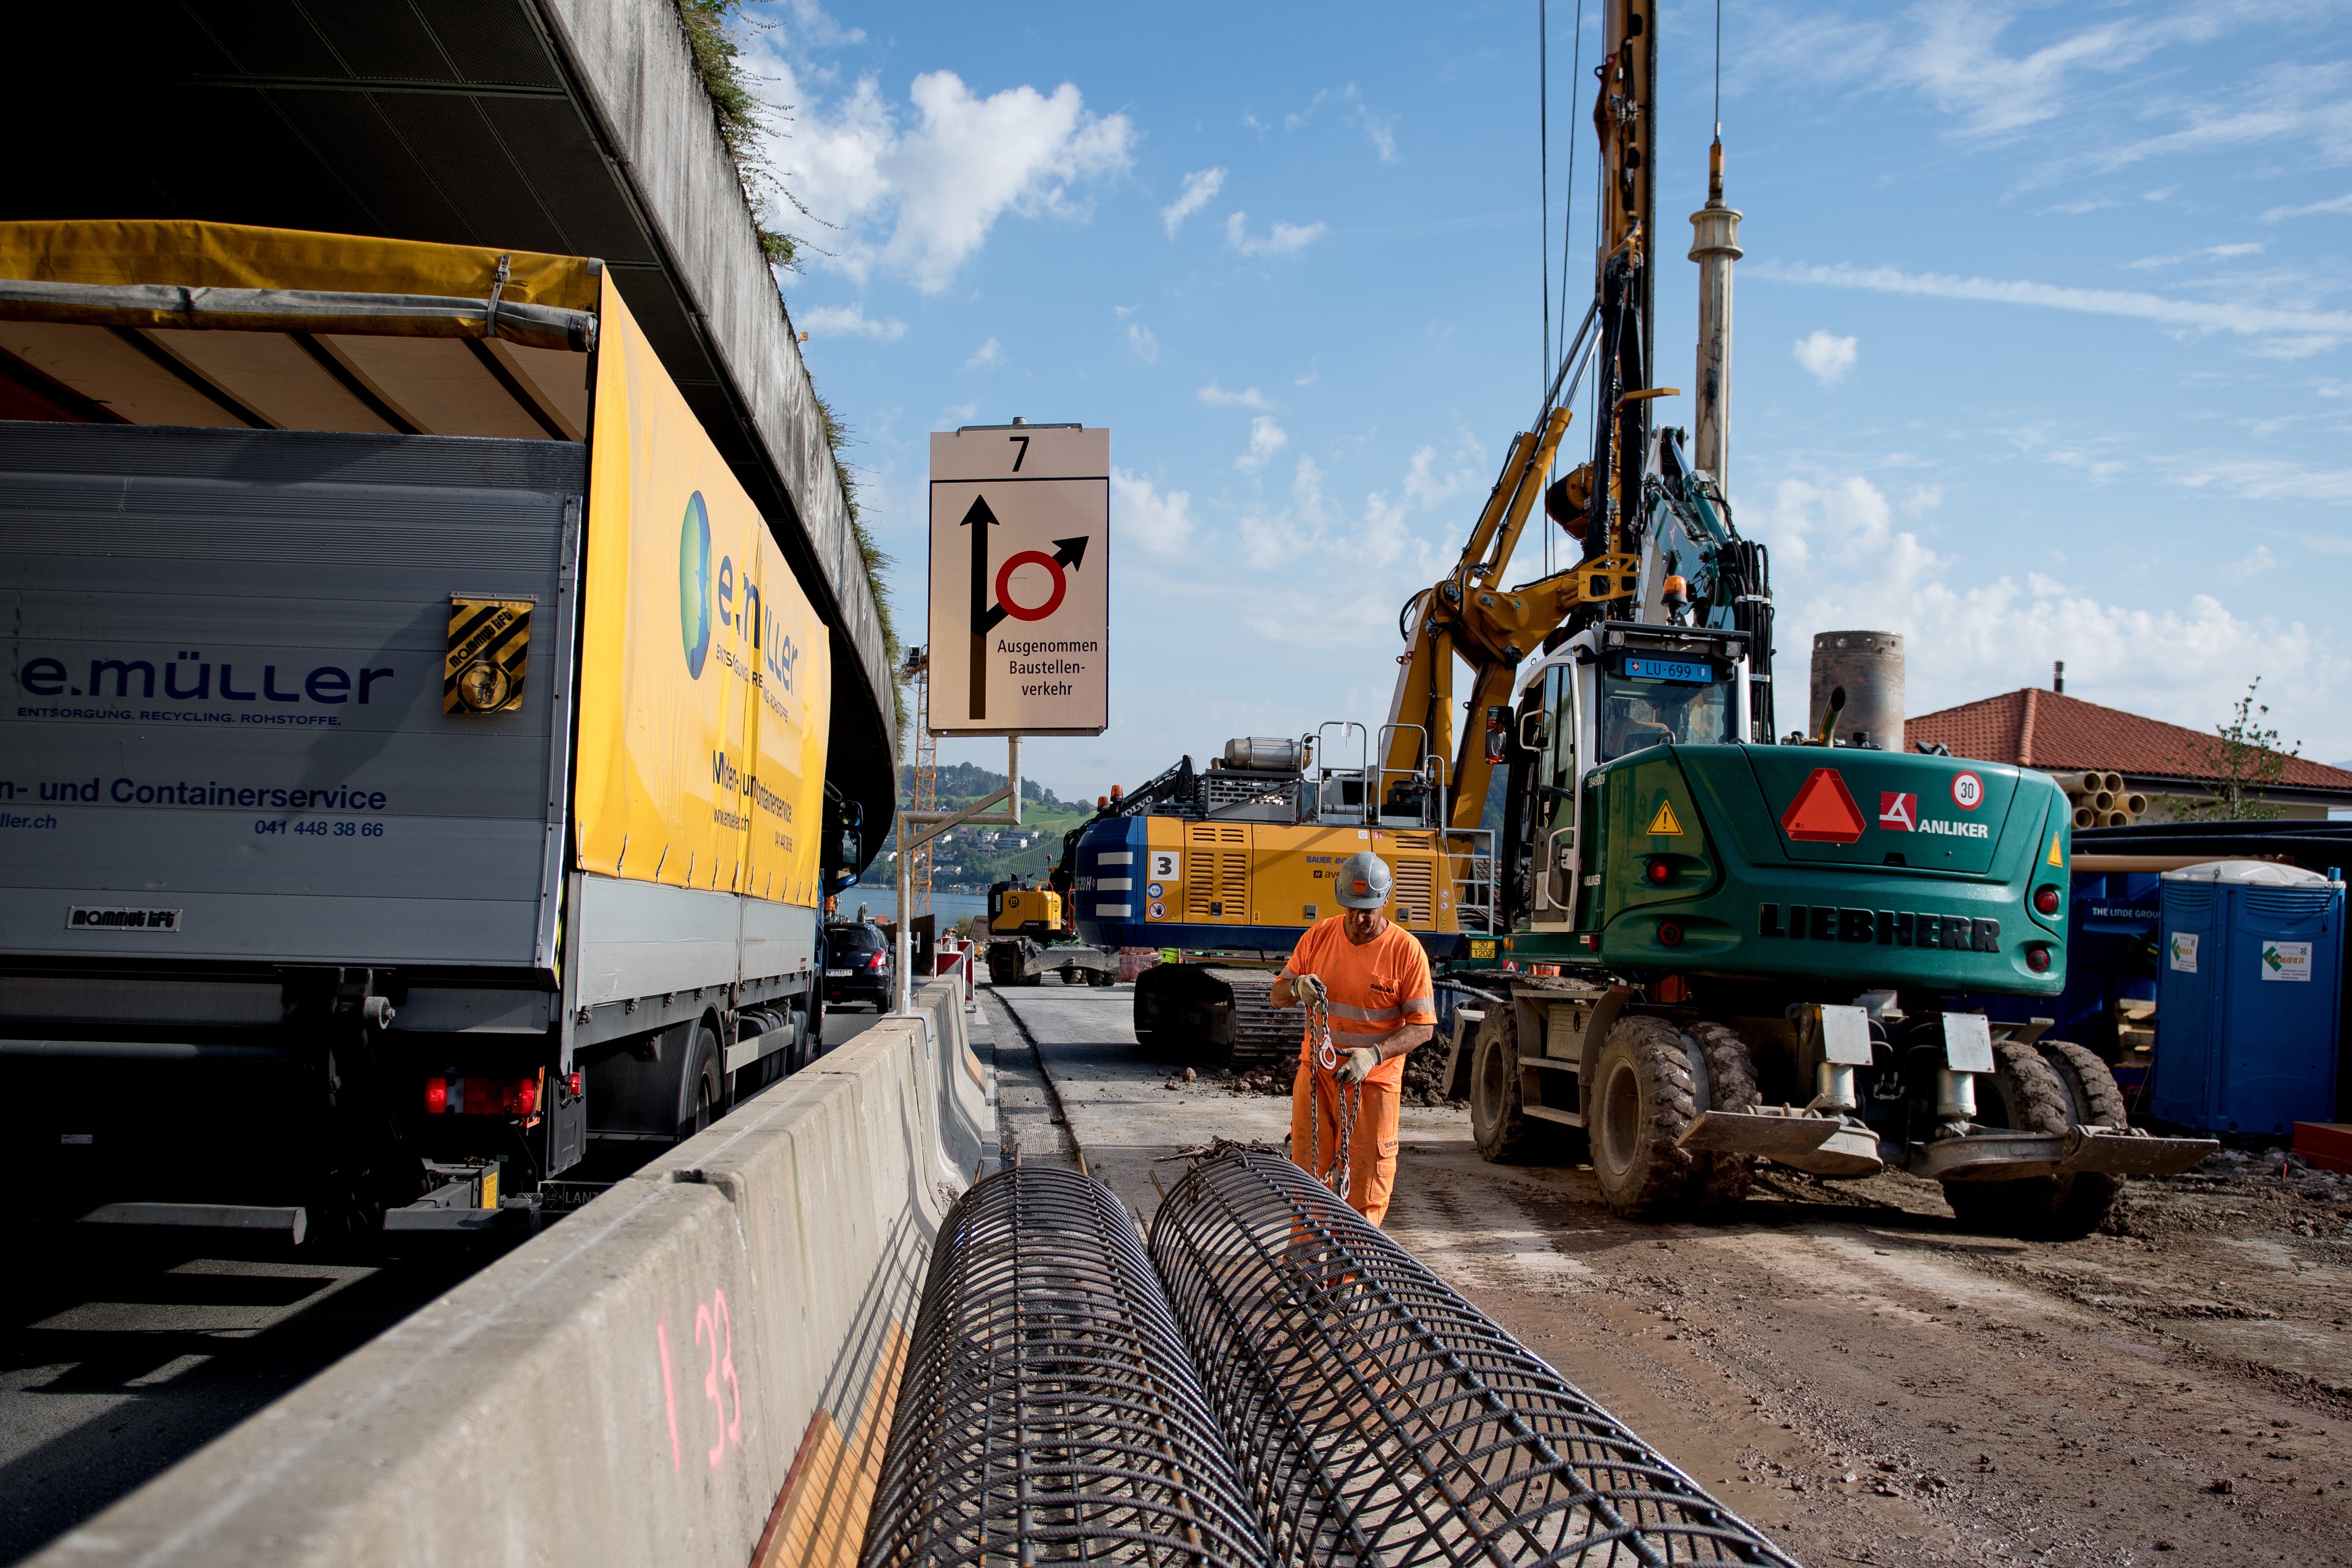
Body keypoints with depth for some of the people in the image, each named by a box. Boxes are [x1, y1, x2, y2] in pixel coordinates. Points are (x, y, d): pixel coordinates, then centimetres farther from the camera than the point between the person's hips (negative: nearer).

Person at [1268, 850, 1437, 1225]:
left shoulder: (1406, 951, -10)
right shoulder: (1319, 935, 1)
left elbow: (1422, 1026, -11)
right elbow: (1277, 996, 7)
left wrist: (1373, 1054, -26)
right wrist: (1298, 988, -17)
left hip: (1372, 1082, -3)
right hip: (1315, 1074, 3)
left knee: (1366, 1190, 1)